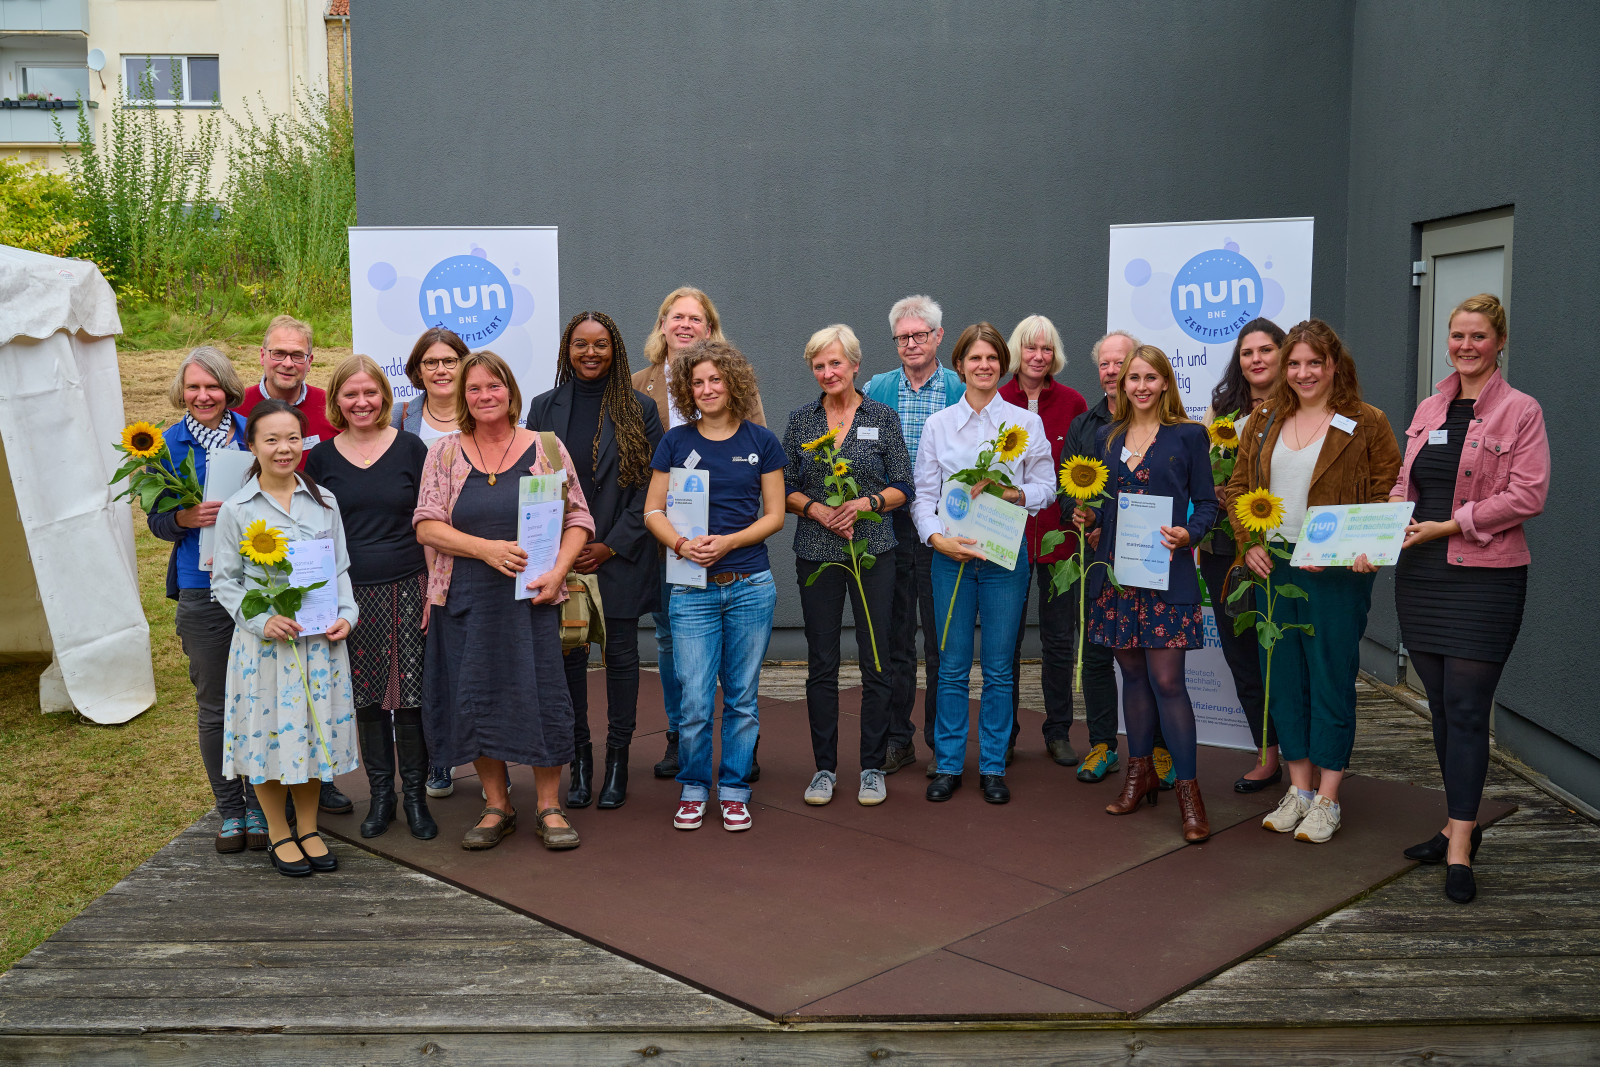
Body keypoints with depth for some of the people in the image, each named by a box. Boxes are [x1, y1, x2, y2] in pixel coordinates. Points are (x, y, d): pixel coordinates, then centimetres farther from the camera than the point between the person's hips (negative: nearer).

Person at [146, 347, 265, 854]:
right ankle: (229, 809, 20)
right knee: (214, 706, 6)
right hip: (202, 589, 0)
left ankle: (261, 805, 20)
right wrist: (185, 518, -17)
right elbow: (157, 520, 4)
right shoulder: (168, 445, 2)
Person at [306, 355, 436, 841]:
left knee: (411, 695, -1)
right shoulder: (322, 456, 6)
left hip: (407, 591, -1)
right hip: (350, 595, 2)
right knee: (366, 697, 7)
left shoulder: (410, 447, 2)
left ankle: (415, 793, 13)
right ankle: (380, 793, 21)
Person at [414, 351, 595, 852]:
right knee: (475, 698, 5)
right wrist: (487, 549, -15)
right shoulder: (443, 454, 7)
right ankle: (496, 806, 20)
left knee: (542, 695, -3)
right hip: (465, 599, 1)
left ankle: (549, 806, 12)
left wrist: (557, 570, -12)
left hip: (531, 598, -1)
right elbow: (427, 526, -1)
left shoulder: (546, 448, 5)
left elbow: (578, 520, 4)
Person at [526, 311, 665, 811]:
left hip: (620, 557, -1)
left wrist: (612, 545, -8)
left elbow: (652, 484, -2)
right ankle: (579, 759, 15)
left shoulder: (638, 409, 1)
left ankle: (617, 760, 15)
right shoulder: (544, 408, 7)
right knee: (569, 654, 3)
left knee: (621, 654, 4)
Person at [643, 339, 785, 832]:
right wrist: (681, 543, -14)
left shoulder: (761, 441, 5)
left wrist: (727, 542, -11)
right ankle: (693, 789, 17)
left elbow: (774, 515, 4)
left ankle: (734, 790, 21)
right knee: (695, 701, -2)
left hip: (750, 584, 0)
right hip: (692, 589, 0)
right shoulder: (676, 442, 5)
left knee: (741, 697, 7)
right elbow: (653, 511, 6)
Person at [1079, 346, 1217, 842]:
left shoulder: (1188, 435, 1)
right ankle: (1140, 772, 24)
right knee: (1133, 673, 12)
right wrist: (1088, 518, -3)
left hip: (1166, 572, -4)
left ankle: (1187, 788, -1)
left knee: (1167, 679, -8)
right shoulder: (1108, 437, 13)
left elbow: (1206, 504, 0)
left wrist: (1188, 533, -18)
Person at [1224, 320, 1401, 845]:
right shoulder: (1265, 420, 11)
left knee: (1332, 680, 1)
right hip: (1273, 567, 5)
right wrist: (1248, 544, 0)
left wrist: (1369, 549, -17)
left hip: (1336, 574, -5)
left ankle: (1327, 800, 12)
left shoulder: (1365, 424, -3)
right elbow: (1237, 487, 13)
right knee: (1284, 679, 10)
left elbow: (1391, 496, -4)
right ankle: (1298, 789, 22)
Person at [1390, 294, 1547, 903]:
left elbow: (1527, 495, -11)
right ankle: (1461, 824, 22)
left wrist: (1448, 525, -16)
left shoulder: (1520, 412, -3)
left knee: (1466, 708, -7)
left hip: (1484, 577, -6)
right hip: (1420, 574, 6)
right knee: (1442, 706, 11)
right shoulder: (1428, 410, 15)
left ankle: (1460, 850, -4)